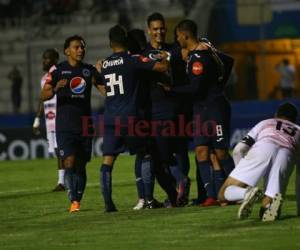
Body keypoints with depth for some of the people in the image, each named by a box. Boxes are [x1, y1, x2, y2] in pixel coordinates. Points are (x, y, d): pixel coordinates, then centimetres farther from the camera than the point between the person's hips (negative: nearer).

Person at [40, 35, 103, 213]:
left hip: (85, 125, 3)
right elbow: (43, 96, -6)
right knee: (69, 163, -15)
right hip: (65, 126, -3)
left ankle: (78, 201, 15)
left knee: (81, 166, 6)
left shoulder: (90, 70, 9)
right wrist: (56, 89, -26)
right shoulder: (58, 70, 0)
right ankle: (74, 201, -11)